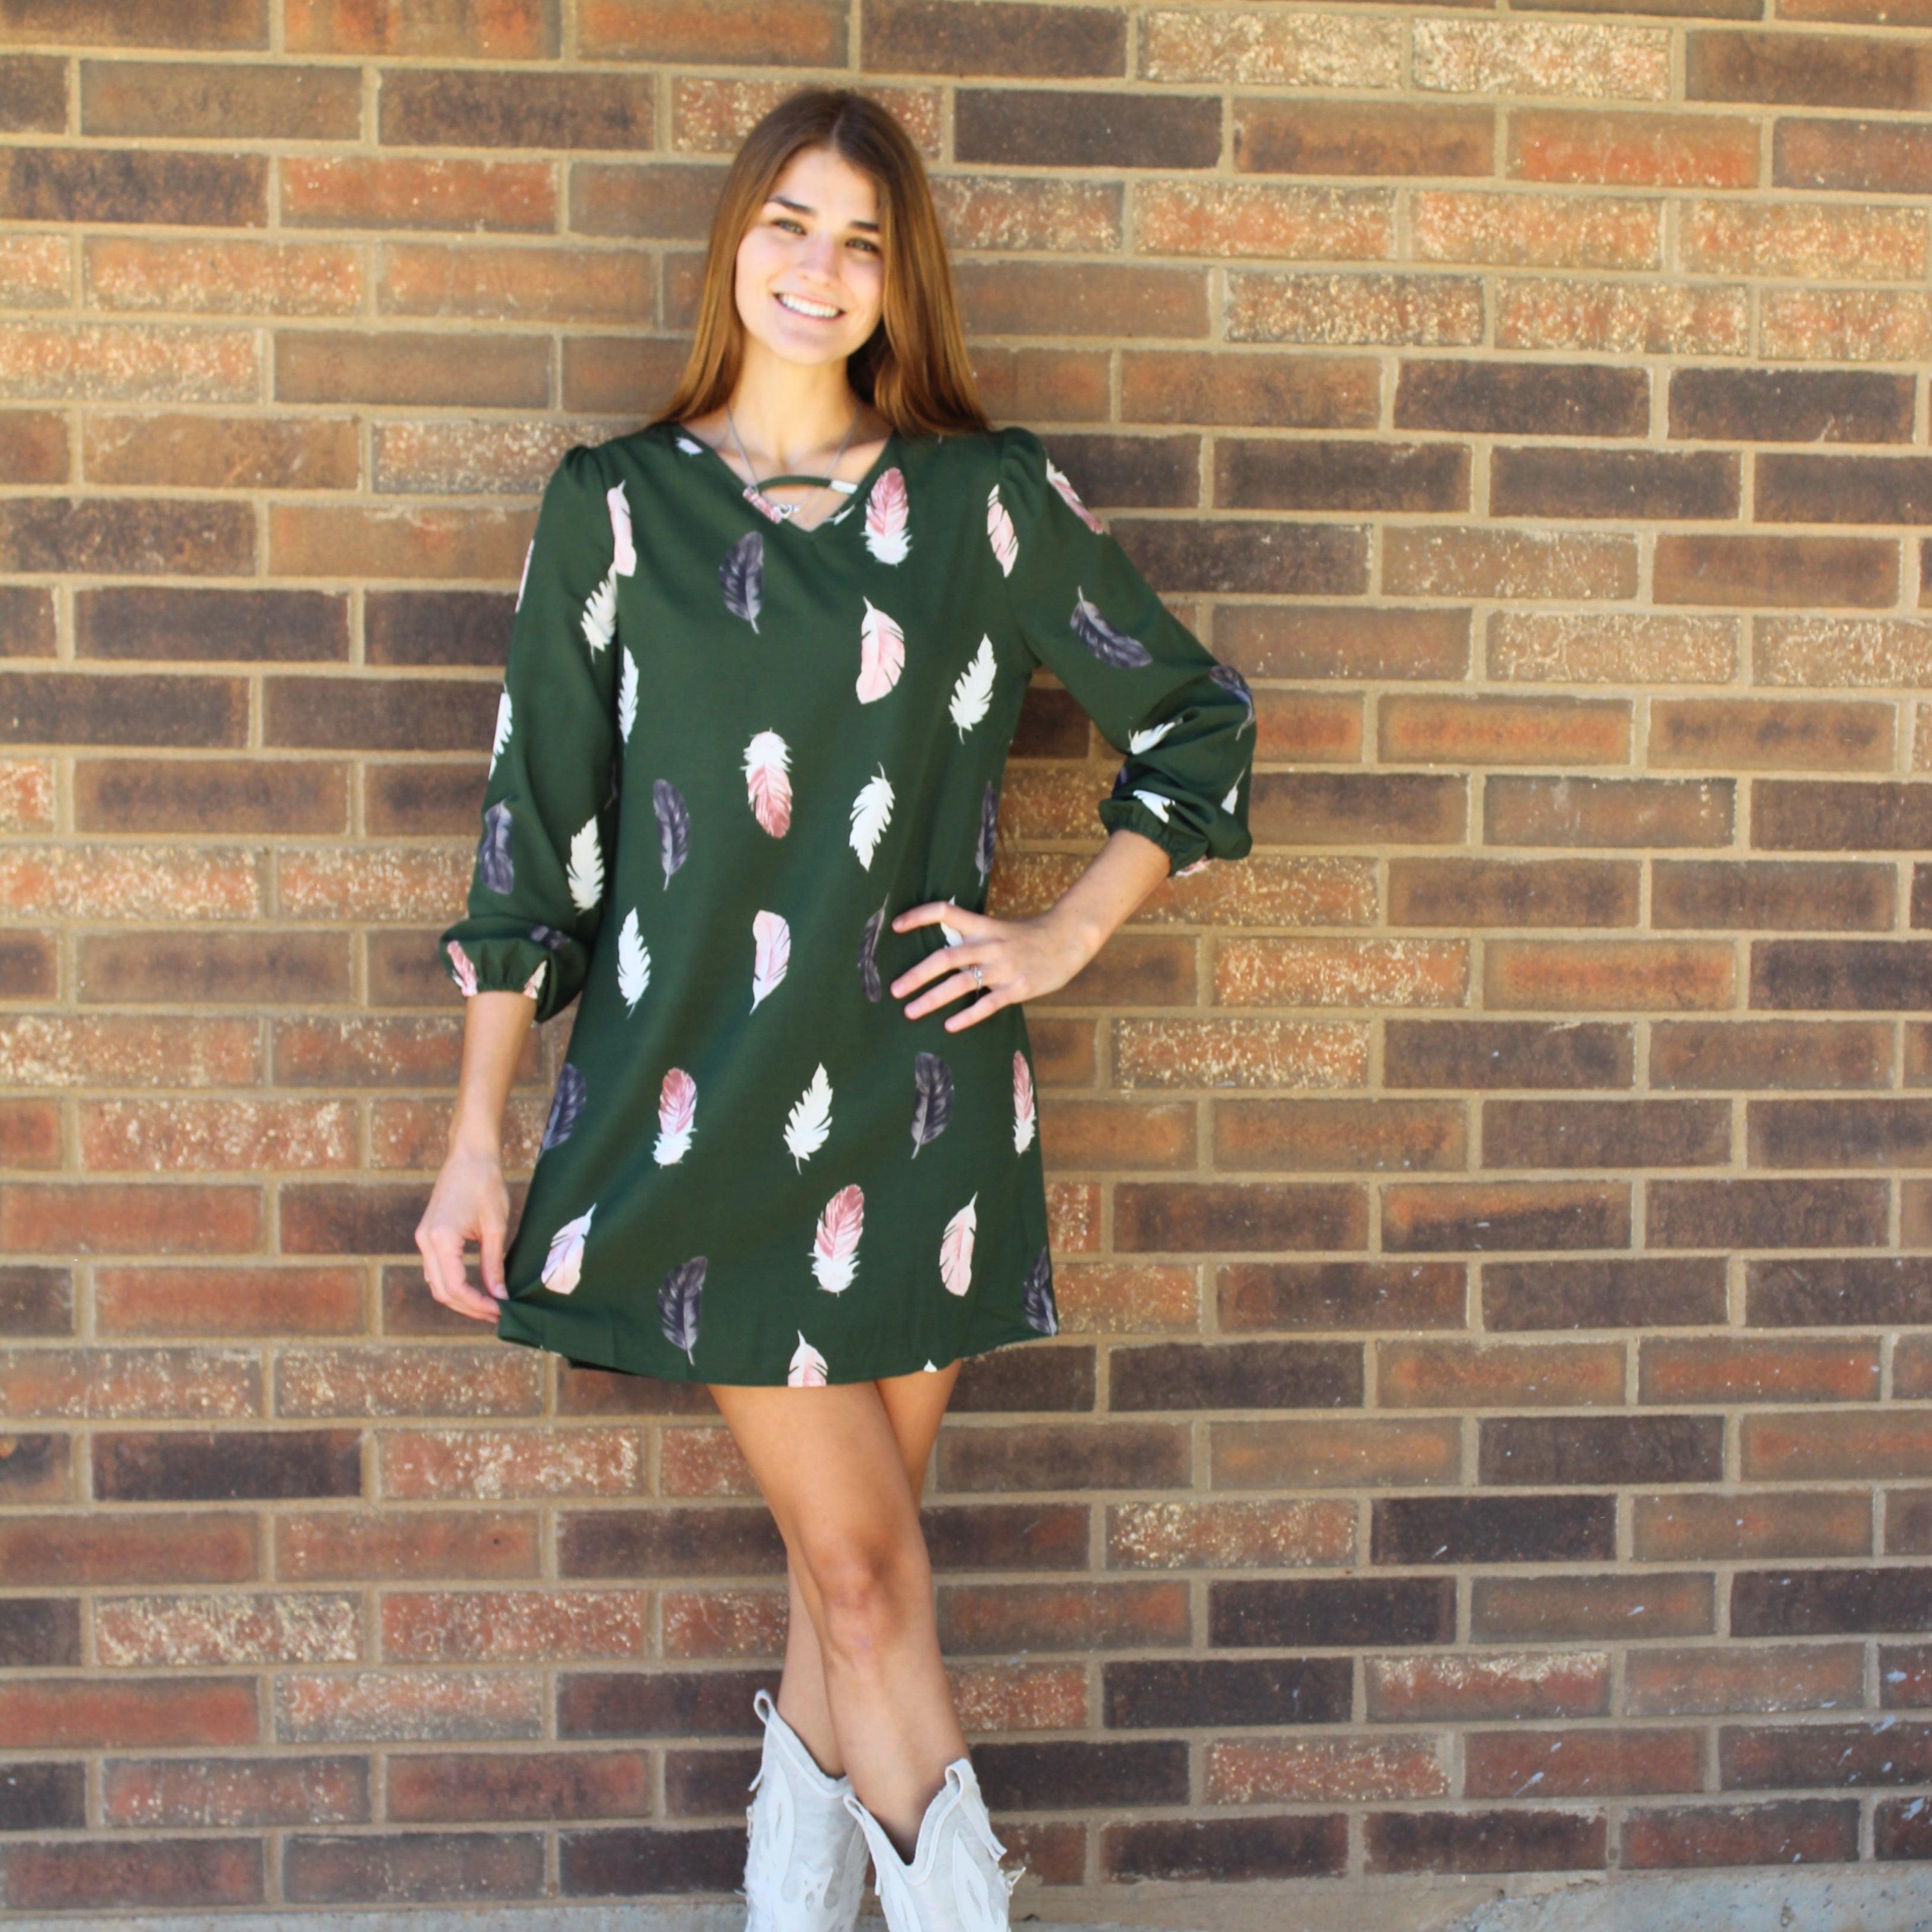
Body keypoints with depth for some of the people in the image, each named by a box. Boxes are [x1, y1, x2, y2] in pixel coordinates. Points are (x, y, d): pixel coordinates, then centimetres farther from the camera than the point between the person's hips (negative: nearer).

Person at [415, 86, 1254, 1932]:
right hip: (695, 1105, -1)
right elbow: (534, 832, 3)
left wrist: (1065, 933, 3)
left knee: (848, 1563, 10)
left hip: (915, 1102, 1)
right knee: (863, 1565, -2)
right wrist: (475, 1142, 2)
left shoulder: (985, 497, 4)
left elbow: (1197, 723, 13)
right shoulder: (616, 504, 3)